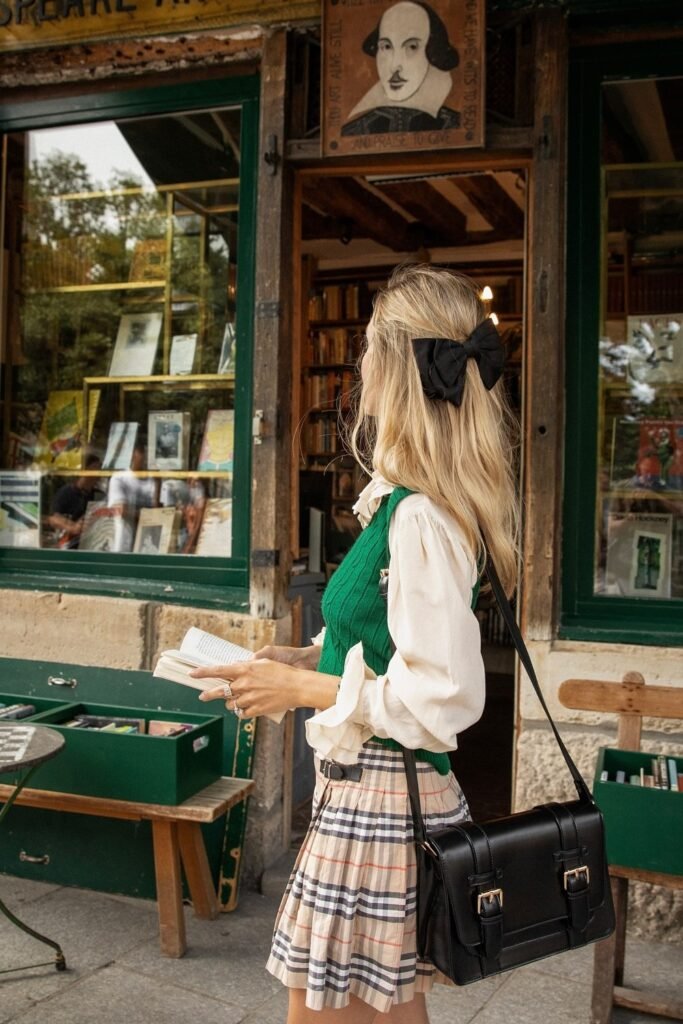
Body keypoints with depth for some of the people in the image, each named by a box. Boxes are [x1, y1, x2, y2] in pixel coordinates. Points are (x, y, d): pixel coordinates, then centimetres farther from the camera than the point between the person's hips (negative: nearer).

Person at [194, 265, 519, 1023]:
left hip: (376, 806, -9)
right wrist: (304, 659, 9)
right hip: (381, 796, 9)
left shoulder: (420, 519, -23)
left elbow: (445, 699, -25)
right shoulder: (408, 505, 7)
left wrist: (303, 688, -16)